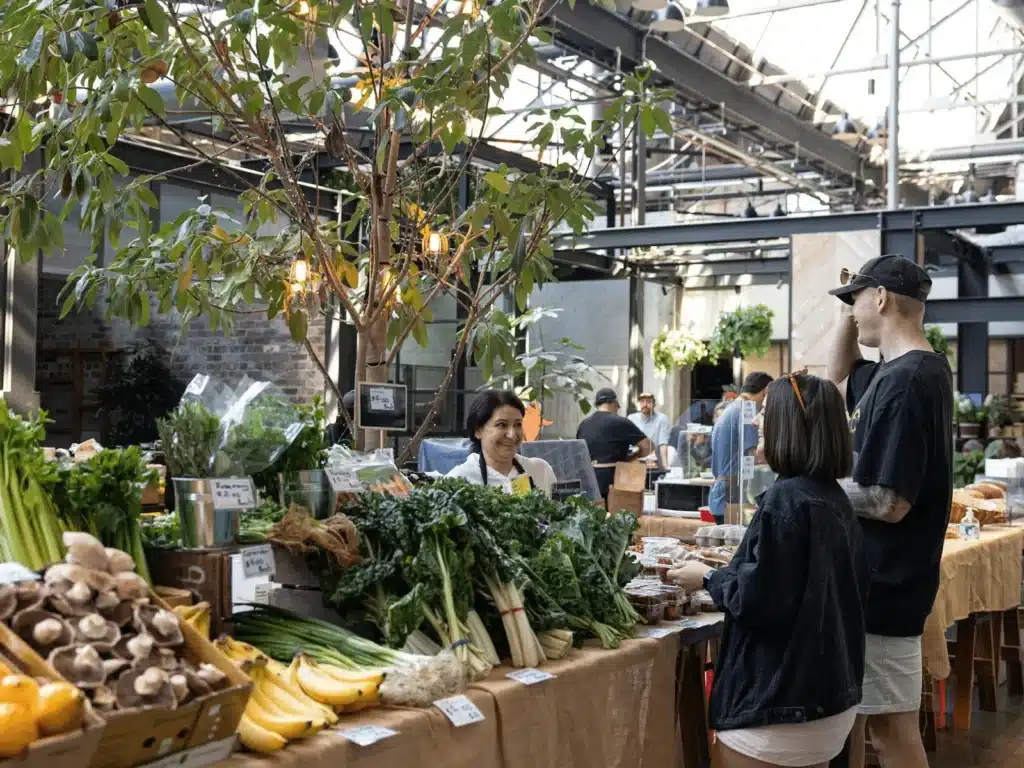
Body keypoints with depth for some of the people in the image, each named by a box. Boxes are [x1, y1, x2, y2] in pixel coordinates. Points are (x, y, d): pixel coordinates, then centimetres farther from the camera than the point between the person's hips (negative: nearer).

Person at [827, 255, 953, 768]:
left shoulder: (903, 383, -22)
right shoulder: (920, 370, 9)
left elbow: (888, 503, -25)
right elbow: (838, 375, 28)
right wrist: (850, 314, 14)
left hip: (883, 583, -10)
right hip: (874, 577, 10)